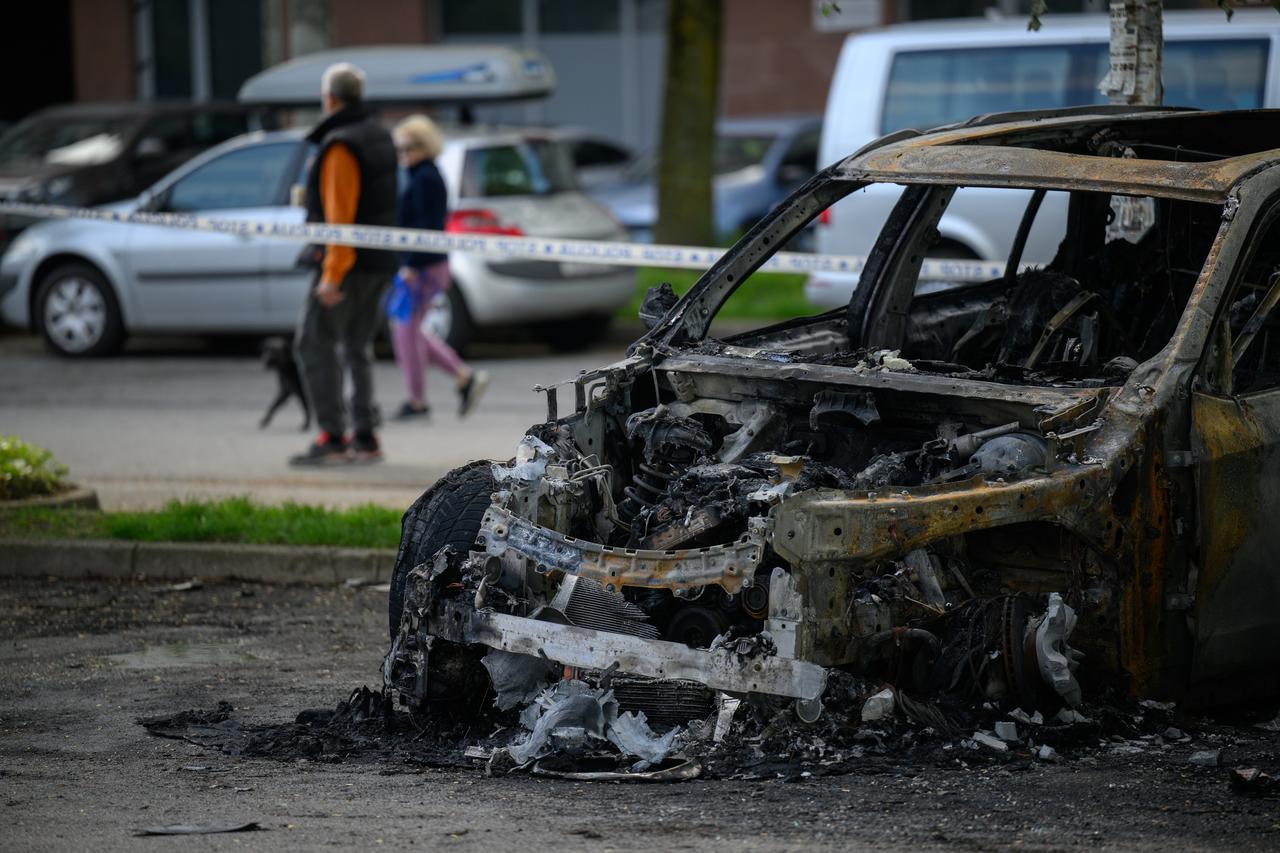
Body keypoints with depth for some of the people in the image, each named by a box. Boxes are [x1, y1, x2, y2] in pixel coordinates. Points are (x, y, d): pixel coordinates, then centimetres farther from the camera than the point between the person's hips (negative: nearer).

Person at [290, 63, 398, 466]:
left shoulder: (339, 146, -17)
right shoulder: (379, 136, 13)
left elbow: (340, 214, -22)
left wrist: (332, 273, -23)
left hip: (348, 262, -9)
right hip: (379, 262, 9)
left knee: (315, 344, -4)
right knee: (358, 346, 14)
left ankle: (332, 436, -9)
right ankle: (364, 437, 13)